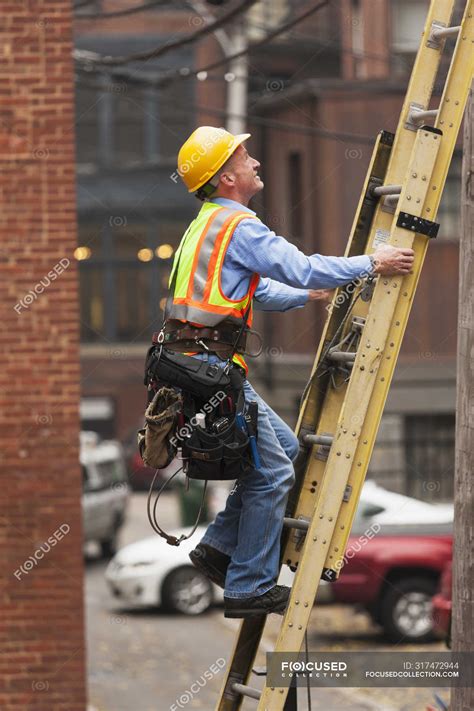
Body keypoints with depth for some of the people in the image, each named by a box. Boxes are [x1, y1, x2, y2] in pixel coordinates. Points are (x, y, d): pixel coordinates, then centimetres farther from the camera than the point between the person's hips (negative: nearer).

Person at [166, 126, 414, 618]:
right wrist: (371, 264, -7)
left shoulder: (207, 225, 21)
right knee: (272, 472, -3)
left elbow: (260, 291, 31)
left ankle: (220, 546, 16)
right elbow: (302, 269, -17)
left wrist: (311, 294, 39)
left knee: (284, 447, 17)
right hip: (214, 367, -10)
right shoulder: (238, 226, -12)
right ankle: (250, 588, 1)